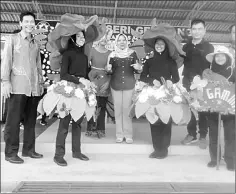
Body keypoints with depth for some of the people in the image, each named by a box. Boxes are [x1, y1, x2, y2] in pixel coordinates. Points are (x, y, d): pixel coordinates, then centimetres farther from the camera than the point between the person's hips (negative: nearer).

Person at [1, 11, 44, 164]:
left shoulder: (35, 43, 17)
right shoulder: (13, 39, 5)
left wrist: (41, 82, 14)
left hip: (34, 87, 5)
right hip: (18, 85, -4)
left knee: (31, 119, 8)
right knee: (14, 120, -2)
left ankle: (29, 149, 19)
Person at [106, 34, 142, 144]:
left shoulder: (132, 53, 4)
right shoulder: (112, 54, 4)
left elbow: (137, 70, 9)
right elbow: (110, 71, 8)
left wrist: (139, 68, -13)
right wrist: (108, 69, -14)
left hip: (129, 85, -1)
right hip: (115, 85, 1)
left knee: (127, 109, -1)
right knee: (118, 109, 3)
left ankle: (128, 134, 8)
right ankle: (119, 134, 12)